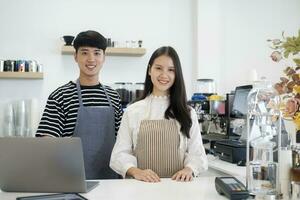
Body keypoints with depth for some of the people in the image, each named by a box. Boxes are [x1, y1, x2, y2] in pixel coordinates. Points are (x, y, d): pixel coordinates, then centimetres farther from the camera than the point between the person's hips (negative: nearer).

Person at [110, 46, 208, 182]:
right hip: (142, 185, 0)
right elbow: (120, 154, 3)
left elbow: (197, 153, 7)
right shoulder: (132, 111, 6)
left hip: (177, 183, 1)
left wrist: (189, 169, -14)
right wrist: (136, 171, -16)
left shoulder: (187, 113, 9)